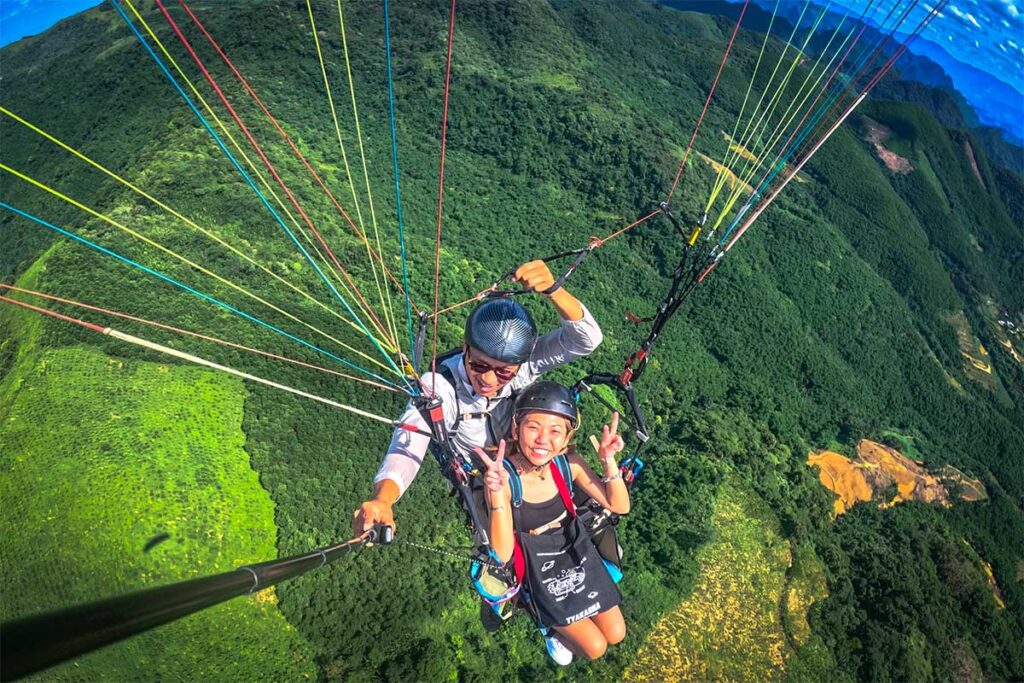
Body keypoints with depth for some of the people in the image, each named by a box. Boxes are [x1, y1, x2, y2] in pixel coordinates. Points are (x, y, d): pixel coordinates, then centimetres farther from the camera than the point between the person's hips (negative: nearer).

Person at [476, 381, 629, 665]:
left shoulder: (569, 463, -20)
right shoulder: (501, 475, -29)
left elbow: (620, 506, -12)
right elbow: (503, 554, -31)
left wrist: (609, 461, -30)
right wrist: (497, 493, -46)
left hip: (578, 554, 4)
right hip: (539, 570, -3)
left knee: (616, 634, 15)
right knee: (595, 647, 3)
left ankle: (564, 620, 42)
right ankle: (557, 632, 34)